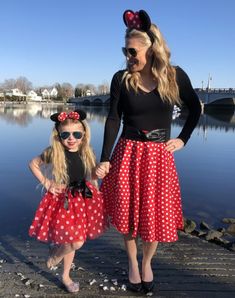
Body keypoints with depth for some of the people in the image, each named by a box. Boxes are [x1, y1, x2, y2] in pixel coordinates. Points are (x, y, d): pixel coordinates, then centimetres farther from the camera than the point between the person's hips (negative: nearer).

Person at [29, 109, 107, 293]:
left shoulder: (87, 154, -5)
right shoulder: (53, 153, -13)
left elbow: (93, 177, 9)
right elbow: (33, 164, 3)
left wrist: (96, 198, 4)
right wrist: (45, 182, -3)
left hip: (83, 198, 4)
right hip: (62, 199, -3)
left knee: (73, 240, 14)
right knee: (76, 242, -12)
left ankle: (65, 276, 38)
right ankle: (55, 255, 23)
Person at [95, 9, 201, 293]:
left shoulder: (175, 76, -3)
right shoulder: (121, 79, -4)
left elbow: (195, 108, 11)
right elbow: (113, 120, -3)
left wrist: (183, 139, 4)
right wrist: (105, 160, -7)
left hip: (159, 157, 1)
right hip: (128, 155, 0)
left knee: (156, 216, 7)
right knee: (129, 214, 9)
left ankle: (147, 262, 37)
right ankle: (132, 262, 37)